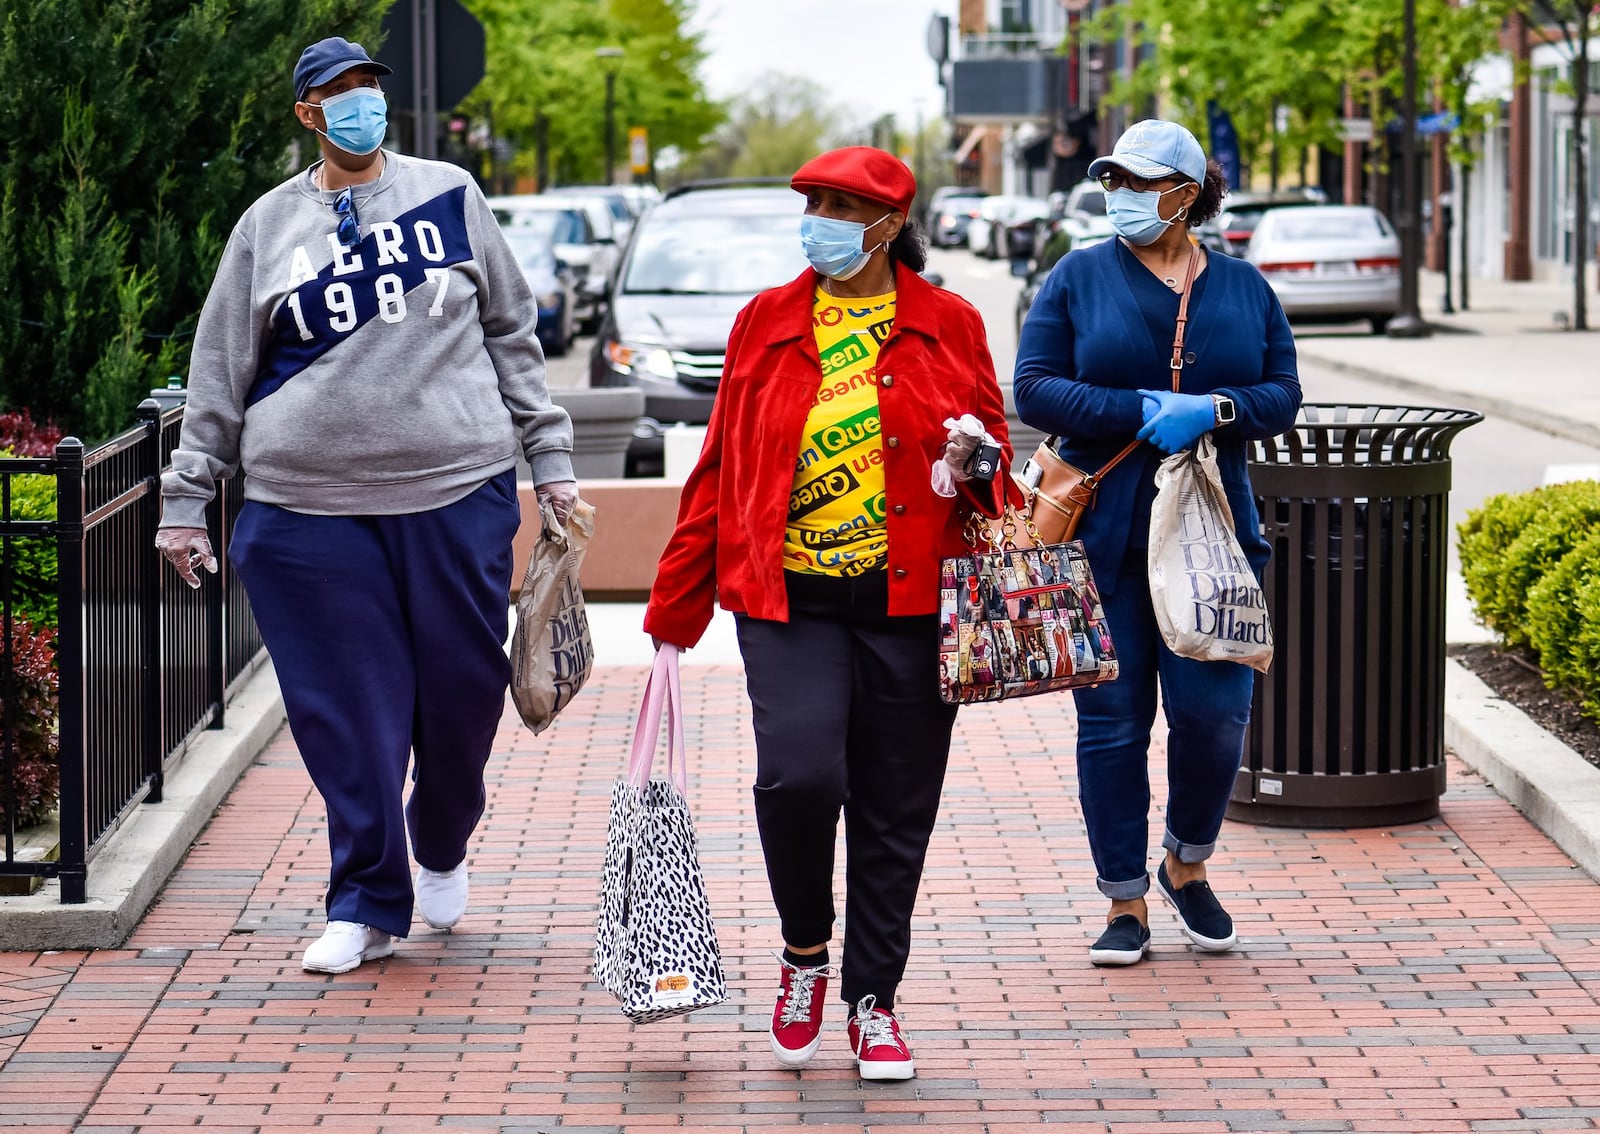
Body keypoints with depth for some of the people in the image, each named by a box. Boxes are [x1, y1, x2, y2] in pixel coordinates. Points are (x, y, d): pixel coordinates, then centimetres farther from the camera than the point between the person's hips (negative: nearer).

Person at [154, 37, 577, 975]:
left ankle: (443, 845, 33)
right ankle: (369, 904, 11)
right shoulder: (269, 226, 8)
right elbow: (220, 373, 11)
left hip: (457, 490, 0)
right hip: (309, 508, 0)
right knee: (350, 713, 0)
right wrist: (187, 501, 8)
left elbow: (512, 333, 12)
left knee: (465, 687, 5)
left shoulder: (449, 195, 8)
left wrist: (550, 459, 8)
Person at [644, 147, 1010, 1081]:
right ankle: (805, 951, 8)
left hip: (909, 604, 0)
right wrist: (676, 611, 11)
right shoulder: (766, 323, 7)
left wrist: (970, 461, -13)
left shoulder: (948, 326, 5)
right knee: (799, 775, -19)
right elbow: (719, 471, 11)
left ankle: (874, 1001, 20)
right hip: (789, 600, 0)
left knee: (895, 808, 5)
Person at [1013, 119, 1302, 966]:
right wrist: (1144, 411, -14)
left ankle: (1187, 865, 21)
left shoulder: (1244, 289, 10)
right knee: (1112, 721, 1)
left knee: (1214, 712, -6)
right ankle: (1125, 900, 13)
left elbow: (1283, 396, 7)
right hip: (1103, 538, -1)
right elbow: (1034, 390, -4)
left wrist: (1214, 410, -14)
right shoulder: (1079, 280, 4)